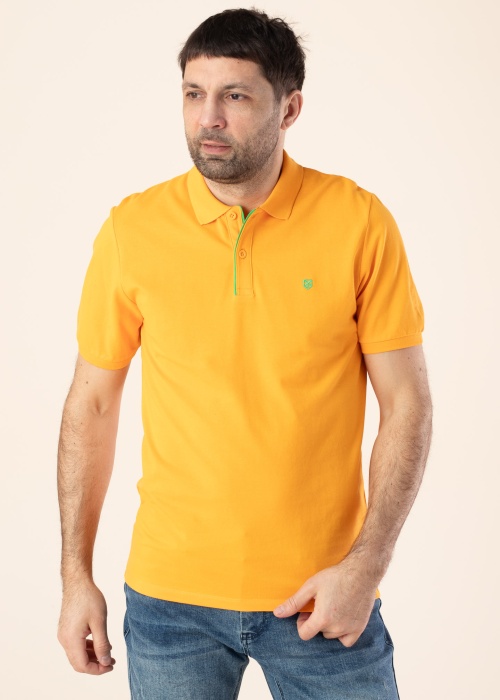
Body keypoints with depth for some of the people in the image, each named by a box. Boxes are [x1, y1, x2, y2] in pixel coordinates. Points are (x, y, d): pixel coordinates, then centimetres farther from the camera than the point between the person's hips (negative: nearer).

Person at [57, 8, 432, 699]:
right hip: (171, 591, 1)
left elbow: (407, 402, -4)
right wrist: (76, 576, 3)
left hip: (324, 597, -1)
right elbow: (93, 404, 3)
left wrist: (366, 564, -11)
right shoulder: (133, 228, -4)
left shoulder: (360, 222, -8)